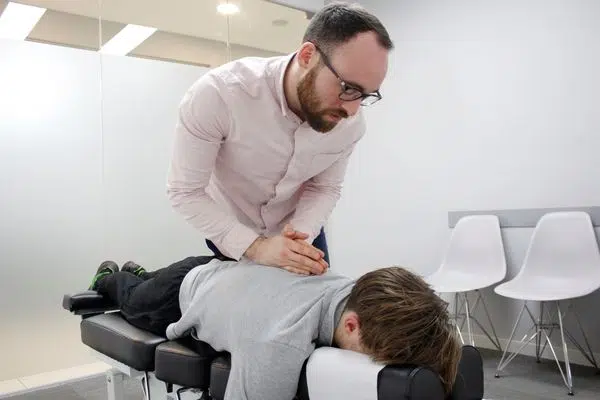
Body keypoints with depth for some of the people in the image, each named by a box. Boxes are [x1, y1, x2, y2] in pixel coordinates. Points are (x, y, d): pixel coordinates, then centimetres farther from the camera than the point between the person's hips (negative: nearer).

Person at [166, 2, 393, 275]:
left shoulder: (351, 123, -22)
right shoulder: (216, 94, -34)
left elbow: (326, 188, -7)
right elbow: (184, 192, -27)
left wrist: (300, 234, -27)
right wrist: (254, 248, -35)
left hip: (301, 229, 3)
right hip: (230, 236, -2)